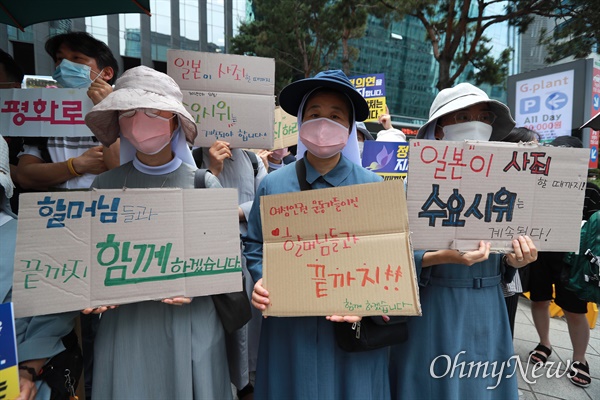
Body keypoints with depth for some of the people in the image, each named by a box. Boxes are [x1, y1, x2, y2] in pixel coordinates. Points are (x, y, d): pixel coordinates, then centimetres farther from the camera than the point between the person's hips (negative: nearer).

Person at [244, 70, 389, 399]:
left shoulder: (373, 186, -5)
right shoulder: (273, 184, -3)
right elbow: (254, 245, 6)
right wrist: (262, 281, -11)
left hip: (353, 329, 0)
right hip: (290, 328, 1)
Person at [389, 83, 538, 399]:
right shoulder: (419, 182, -11)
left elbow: (503, 254, 12)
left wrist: (515, 259, -9)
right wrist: (440, 257, -28)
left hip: (487, 310, 5)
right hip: (433, 311, -4)